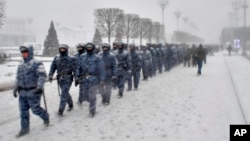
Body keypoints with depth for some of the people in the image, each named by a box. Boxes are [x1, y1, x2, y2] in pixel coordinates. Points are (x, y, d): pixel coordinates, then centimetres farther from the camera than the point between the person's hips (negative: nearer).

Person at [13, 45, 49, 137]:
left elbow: (42, 75, -21)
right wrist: (15, 88, 17)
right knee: (23, 111, 9)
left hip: (33, 92, -7)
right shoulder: (21, 64, 12)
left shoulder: (36, 63, -12)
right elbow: (18, 77, 21)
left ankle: (45, 117, 30)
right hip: (22, 92, 7)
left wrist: (40, 86, -33)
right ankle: (25, 129, 20)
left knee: (35, 109, 0)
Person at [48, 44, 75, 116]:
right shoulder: (56, 58, 8)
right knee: (65, 93, 17)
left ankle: (60, 111, -8)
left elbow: (74, 69, -4)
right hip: (60, 79, 5)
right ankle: (71, 105, 38)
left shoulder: (71, 59, -4)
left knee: (64, 94, -10)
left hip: (68, 79, -5)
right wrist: (50, 75, -6)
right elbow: (53, 67, 6)